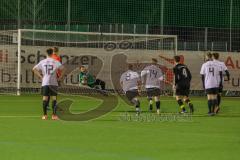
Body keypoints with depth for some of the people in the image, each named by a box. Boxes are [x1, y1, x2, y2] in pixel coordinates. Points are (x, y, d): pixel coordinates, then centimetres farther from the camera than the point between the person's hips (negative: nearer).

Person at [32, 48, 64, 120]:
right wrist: (60, 77, 3)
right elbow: (62, 69, -8)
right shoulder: (55, 62, 0)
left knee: (45, 98, 5)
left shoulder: (42, 62, 7)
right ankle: (54, 115, -2)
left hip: (45, 82, 2)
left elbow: (34, 69, 7)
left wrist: (40, 77, 10)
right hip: (53, 83, -1)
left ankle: (45, 115, 3)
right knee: (54, 98, 2)